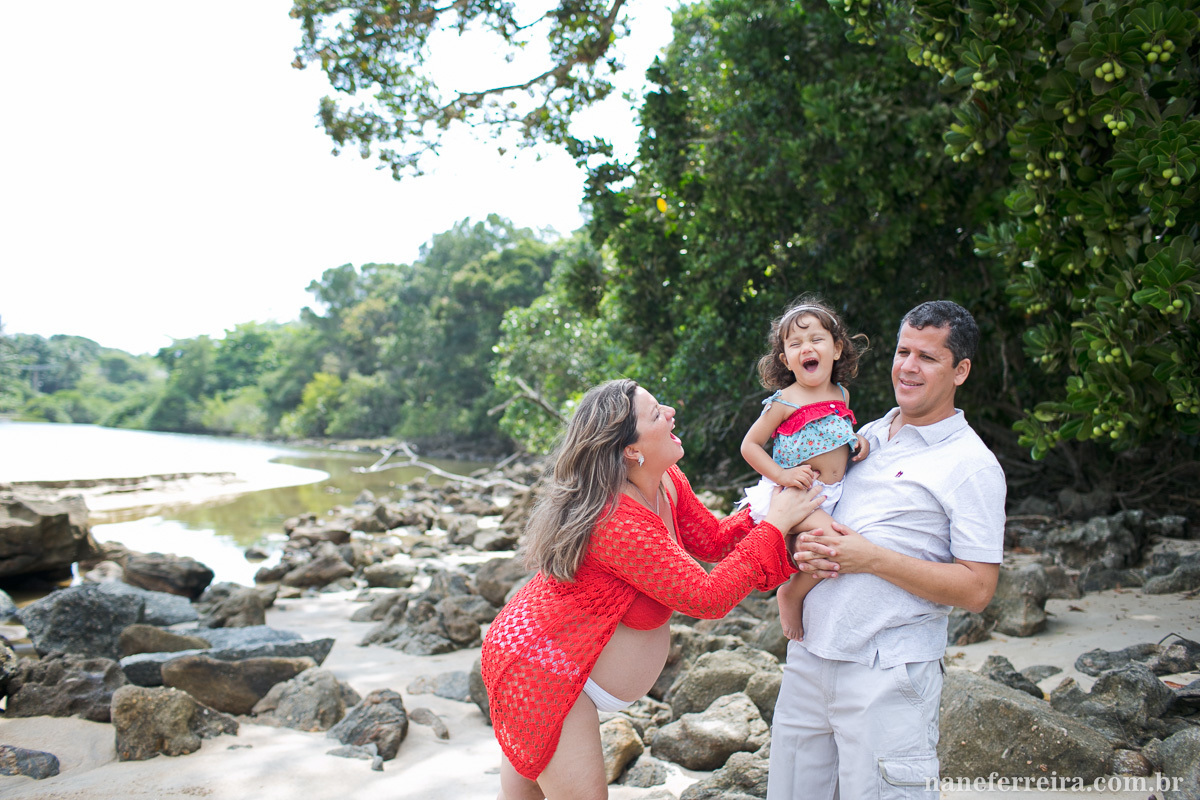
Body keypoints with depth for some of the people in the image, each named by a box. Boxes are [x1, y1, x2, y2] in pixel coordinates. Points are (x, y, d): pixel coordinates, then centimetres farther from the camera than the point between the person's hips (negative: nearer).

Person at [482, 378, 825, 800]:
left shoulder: (667, 482, -2)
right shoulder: (620, 523, -31)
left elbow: (714, 539, 8)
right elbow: (708, 596, -26)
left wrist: (773, 502, -6)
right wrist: (775, 525, -20)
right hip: (544, 675, -10)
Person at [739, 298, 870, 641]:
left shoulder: (841, 395, 9)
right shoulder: (784, 403, -10)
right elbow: (749, 445, -6)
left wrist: (856, 441, 6)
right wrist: (780, 474, -18)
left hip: (832, 496, 7)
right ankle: (791, 595, -2)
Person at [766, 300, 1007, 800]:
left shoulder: (972, 465, -7)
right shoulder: (866, 436, 12)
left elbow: (976, 589, -12)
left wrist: (872, 558, -18)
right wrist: (805, 547, -4)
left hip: (887, 679, -6)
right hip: (808, 659, 6)